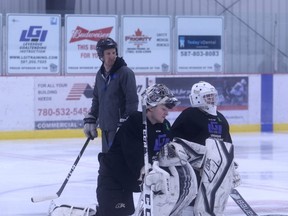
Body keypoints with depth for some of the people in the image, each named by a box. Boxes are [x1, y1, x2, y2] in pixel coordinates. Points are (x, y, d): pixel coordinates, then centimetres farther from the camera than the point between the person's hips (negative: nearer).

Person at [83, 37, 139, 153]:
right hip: (105, 128, 8)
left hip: (120, 128, -8)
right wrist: (90, 120, 18)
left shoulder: (125, 73, -10)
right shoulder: (100, 75, 13)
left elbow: (132, 100, -15)